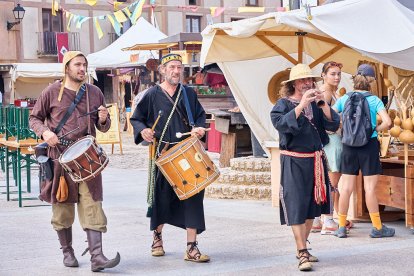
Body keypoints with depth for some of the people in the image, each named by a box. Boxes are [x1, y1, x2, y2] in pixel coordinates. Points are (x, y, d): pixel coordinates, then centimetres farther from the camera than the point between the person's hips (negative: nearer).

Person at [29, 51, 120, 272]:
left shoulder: (95, 93, 10)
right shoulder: (52, 92, 3)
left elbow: (103, 128, 16)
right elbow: (34, 118, 9)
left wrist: (103, 120, -7)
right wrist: (44, 131, -11)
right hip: (60, 157, -1)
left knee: (92, 206, -8)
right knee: (62, 208, 7)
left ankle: (96, 256, -13)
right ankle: (67, 251, 24)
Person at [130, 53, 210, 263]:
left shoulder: (189, 94, 10)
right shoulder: (152, 95, 2)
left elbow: (200, 115, 18)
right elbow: (136, 118, 7)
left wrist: (199, 128, -3)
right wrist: (143, 130, -13)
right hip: (163, 154, -2)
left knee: (192, 197, -7)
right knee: (161, 198, 6)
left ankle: (191, 247, -4)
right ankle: (157, 237, 32)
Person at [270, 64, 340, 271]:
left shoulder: (316, 105, 9)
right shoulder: (283, 104, -3)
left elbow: (333, 125, -1)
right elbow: (281, 124, -22)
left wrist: (323, 104, -14)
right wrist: (301, 105, -26)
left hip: (316, 161, 5)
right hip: (294, 162, -5)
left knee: (311, 206, 11)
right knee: (296, 207, -8)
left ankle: (302, 249, 23)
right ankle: (302, 254, -8)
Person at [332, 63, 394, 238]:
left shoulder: (344, 99, 2)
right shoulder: (374, 100, -7)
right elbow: (387, 122, -17)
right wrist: (375, 129, 0)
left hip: (349, 146, 3)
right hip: (369, 146, -3)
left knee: (346, 187, 7)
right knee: (370, 188, 1)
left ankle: (341, 227, 11)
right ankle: (377, 228, 9)